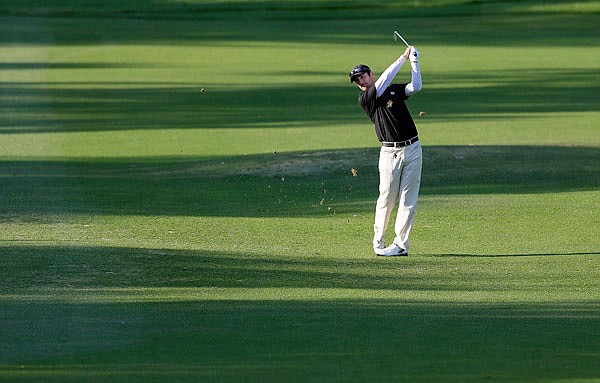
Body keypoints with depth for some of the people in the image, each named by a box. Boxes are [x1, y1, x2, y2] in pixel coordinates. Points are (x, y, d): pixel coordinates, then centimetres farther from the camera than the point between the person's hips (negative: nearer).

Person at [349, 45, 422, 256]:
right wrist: (403, 58, -7)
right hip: (390, 152, -3)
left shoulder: (395, 90, 15)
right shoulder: (364, 99, -1)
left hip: (412, 149, 3)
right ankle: (378, 243, 7)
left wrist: (414, 61, -6)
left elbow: (415, 87, 0)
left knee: (408, 199, -1)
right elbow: (384, 80, -11)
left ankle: (401, 243, 2)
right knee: (387, 199, -5)